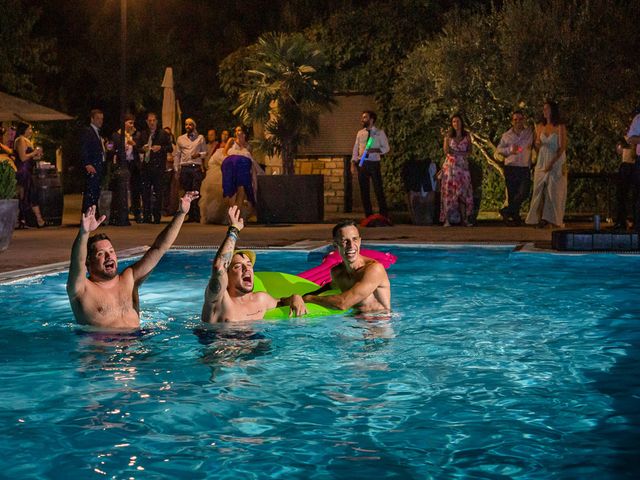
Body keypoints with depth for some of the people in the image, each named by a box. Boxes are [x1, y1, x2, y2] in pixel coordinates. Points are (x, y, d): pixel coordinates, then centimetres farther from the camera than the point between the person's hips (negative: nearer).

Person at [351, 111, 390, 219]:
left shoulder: (380, 133, 1)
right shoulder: (360, 133, 11)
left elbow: (386, 148, -1)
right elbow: (356, 149, 10)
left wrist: (373, 150, -16)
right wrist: (353, 163, 0)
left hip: (374, 163, -4)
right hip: (361, 163, 4)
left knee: (378, 189, -4)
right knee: (364, 190, 5)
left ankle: (384, 215, 1)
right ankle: (368, 216, 13)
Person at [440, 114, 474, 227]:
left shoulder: (466, 136, 8)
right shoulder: (448, 136, 4)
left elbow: (469, 151, 6)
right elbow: (446, 150, -6)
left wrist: (455, 153, -8)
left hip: (463, 165, 2)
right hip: (450, 165, -2)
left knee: (463, 192, -3)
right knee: (449, 192, -7)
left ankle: (464, 219, -3)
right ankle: (447, 219, -9)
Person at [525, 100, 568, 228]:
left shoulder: (560, 127, -5)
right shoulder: (540, 126, 11)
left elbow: (562, 147, -10)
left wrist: (551, 163, -16)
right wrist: (537, 144, -5)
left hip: (556, 163, -5)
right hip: (541, 162, 5)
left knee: (553, 190, -7)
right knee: (539, 190, -1)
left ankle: (550, 218, -7)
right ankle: (539, 218, -1)